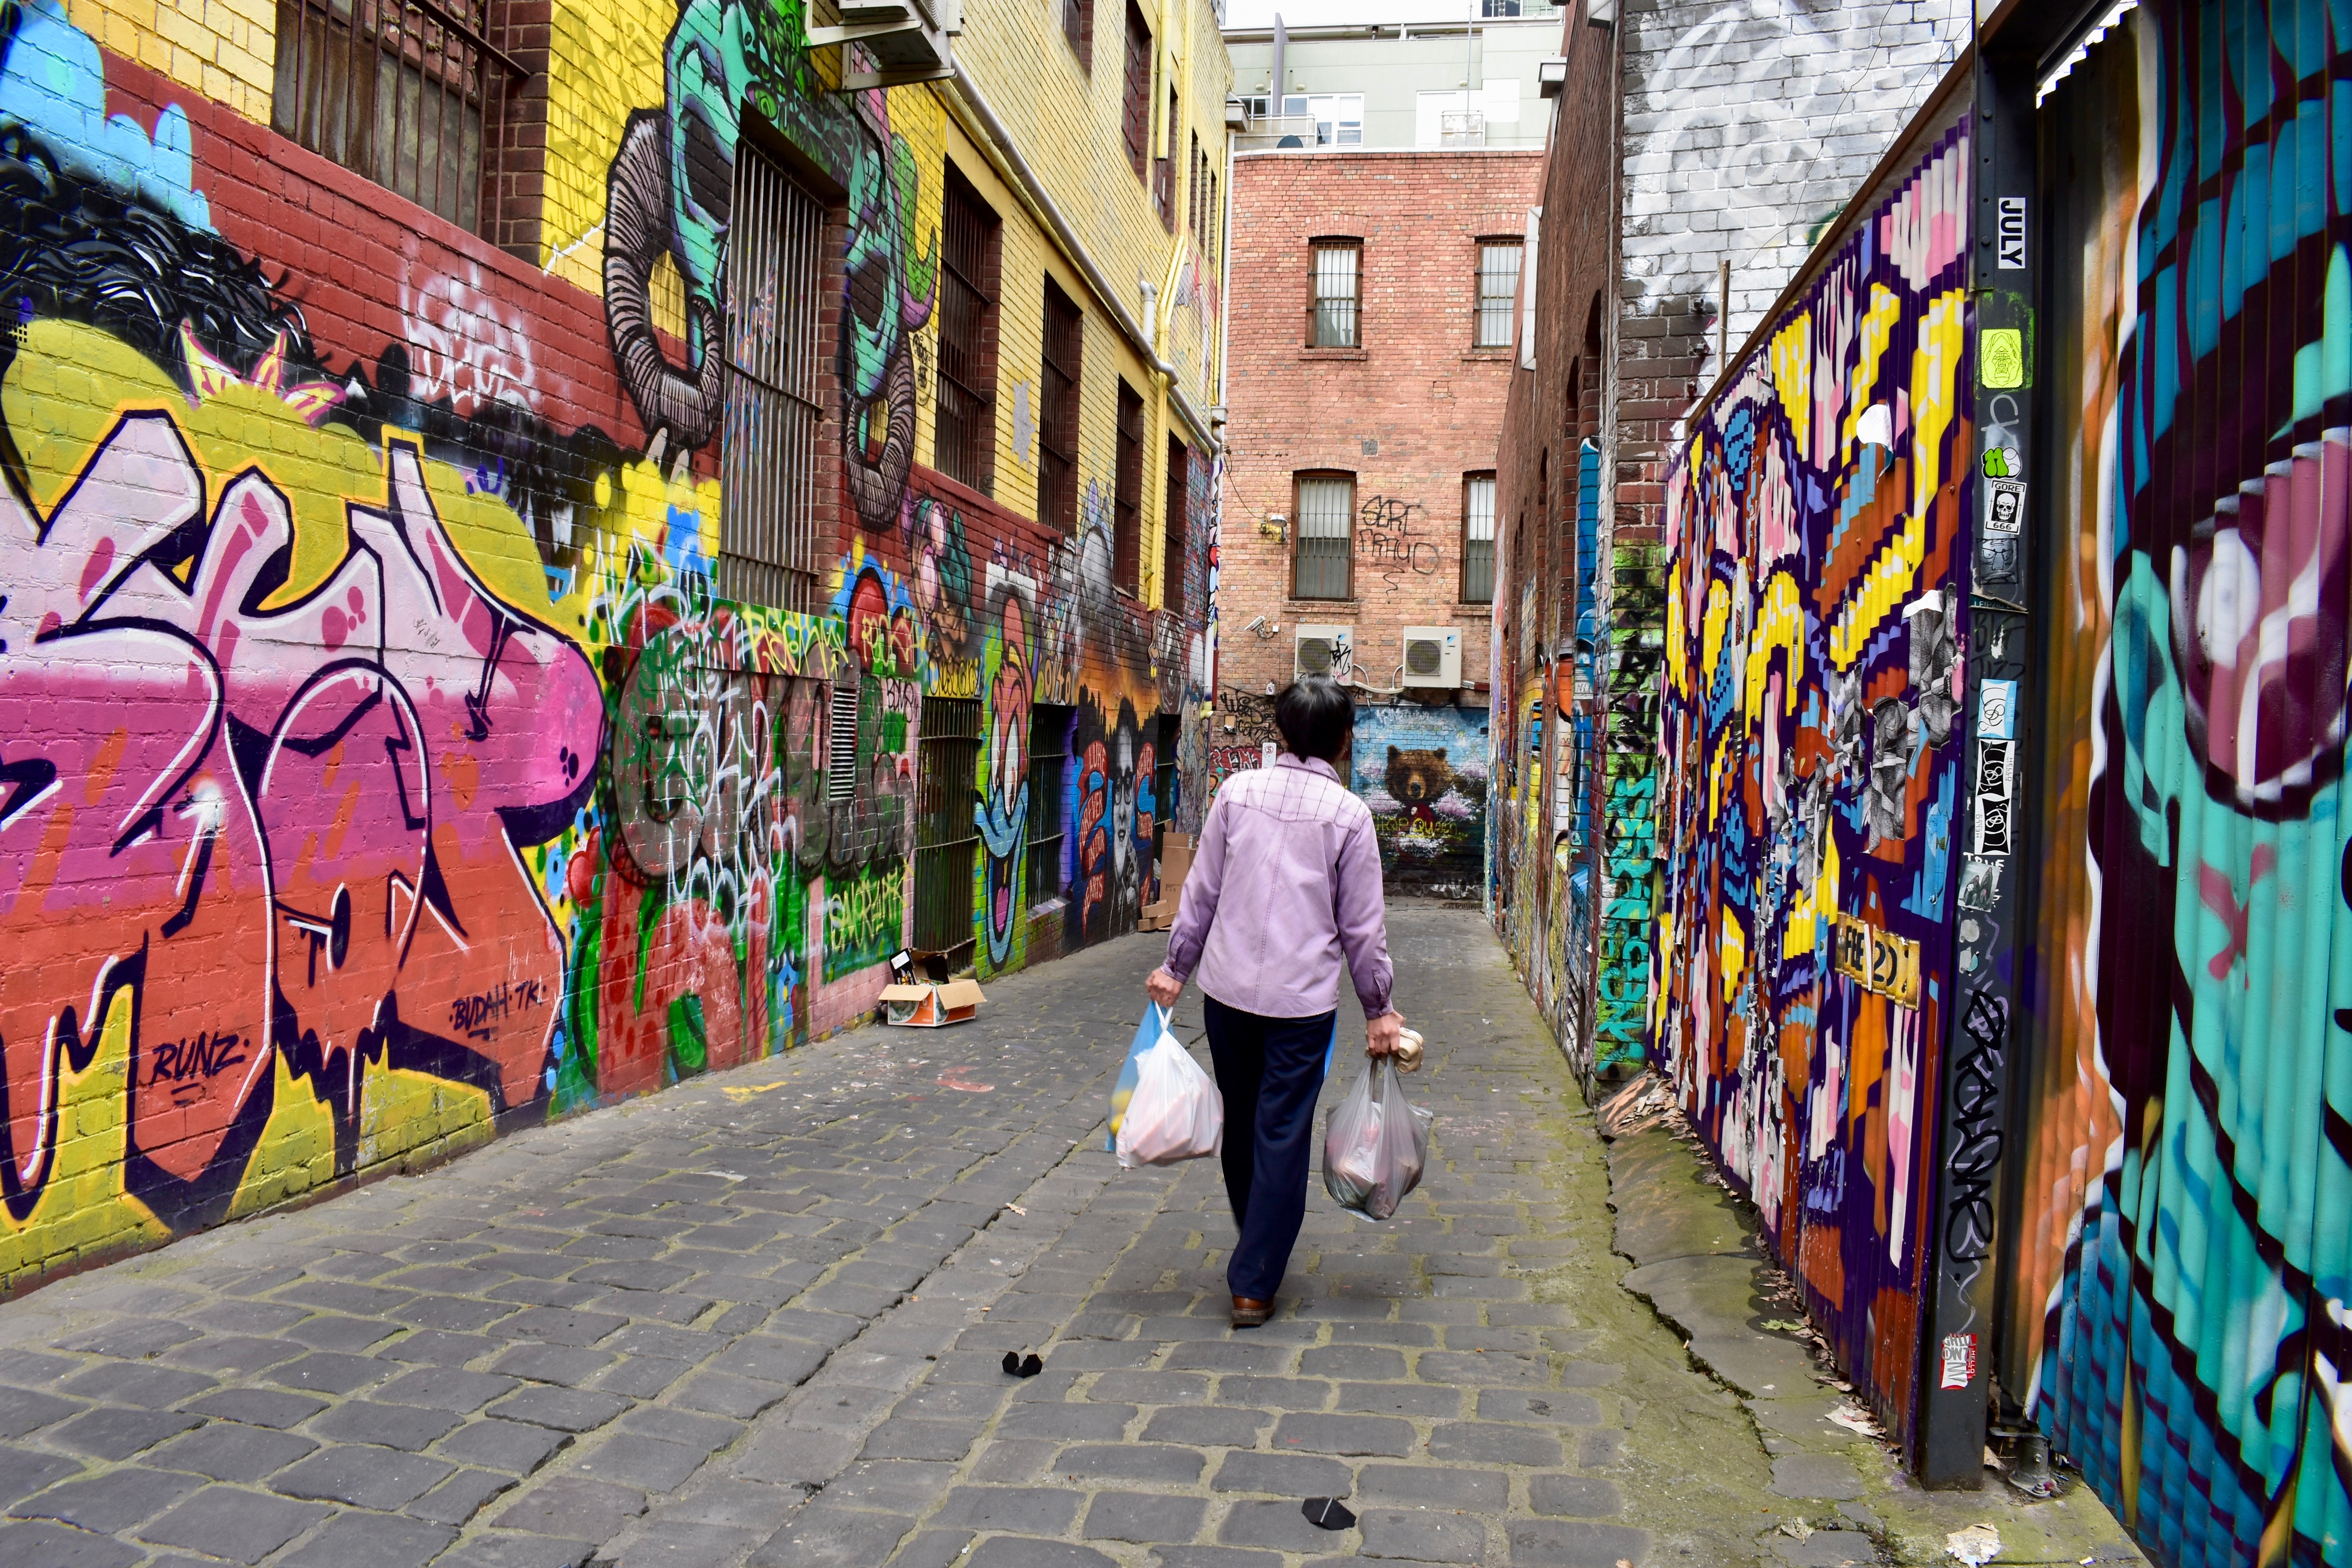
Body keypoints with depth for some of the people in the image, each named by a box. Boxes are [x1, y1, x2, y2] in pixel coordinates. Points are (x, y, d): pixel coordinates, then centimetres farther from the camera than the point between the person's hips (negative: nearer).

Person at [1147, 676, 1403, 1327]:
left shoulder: (1239, 791, 0)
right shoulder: (1349, 814, -5)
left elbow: (1203, 890, 4)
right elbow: (1362, 925, -2)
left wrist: (1176, 966, 14)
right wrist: (1377, 1009, 8)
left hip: (1229, 987, 3)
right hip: (1303, 998, -3)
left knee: (1241, 1123, 19)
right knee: (1282, 1136, 4)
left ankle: (1259, 1244, 38)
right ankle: (1254, 1285, 7)